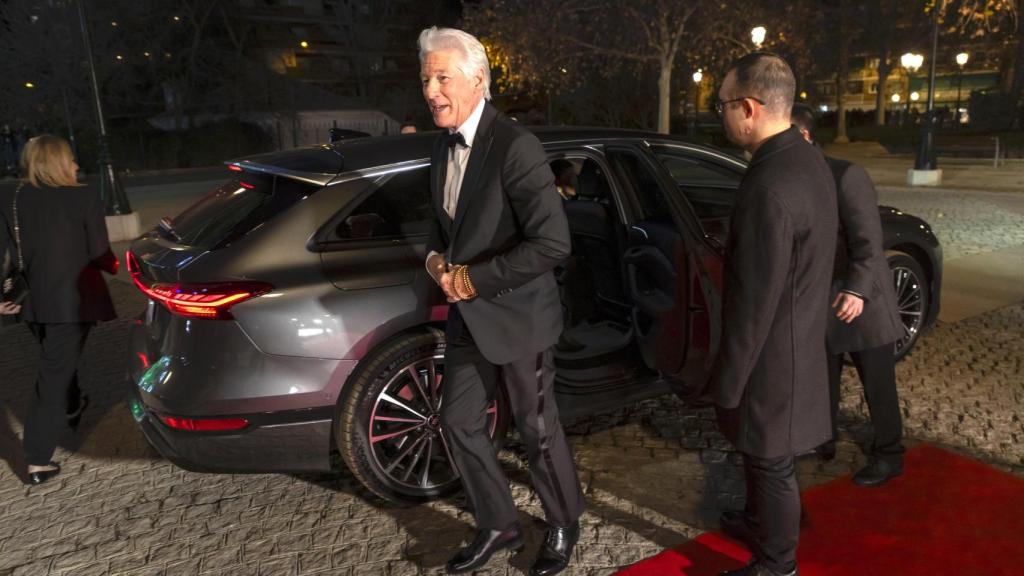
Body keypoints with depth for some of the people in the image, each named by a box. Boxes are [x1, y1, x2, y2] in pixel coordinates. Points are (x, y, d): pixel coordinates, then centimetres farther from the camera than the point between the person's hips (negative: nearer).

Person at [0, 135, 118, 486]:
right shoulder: (85, 198, -11)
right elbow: (99, 253, -8)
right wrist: (114, 267, 12)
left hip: (33, 301, 5)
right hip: (71, 300, -5)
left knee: (58, 361, 29)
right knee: (54, 375, 0)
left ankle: (72, 408, 54)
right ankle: (38, 462, 2)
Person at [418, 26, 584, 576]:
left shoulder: (514, 147, -21)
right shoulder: (443, 146, 5)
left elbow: (552, 244, -26)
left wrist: (475, 278, -21)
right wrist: (435, 257, -3)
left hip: (517, 314, -7)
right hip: (468, 314, 8)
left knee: (537, 429, 9)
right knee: (458, 422, 13)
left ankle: (564, 525, 35)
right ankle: (498, 525, 35)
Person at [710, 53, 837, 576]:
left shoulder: (771, 187, -29)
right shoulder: (806, 159, 2)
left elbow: (755, 302, -26)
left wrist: (727, 381, -15)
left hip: (771, 356, -9)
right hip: (796, 340, 9)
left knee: (770, 463, 11)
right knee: (761, 454, 27)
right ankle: (758, 522, 49)